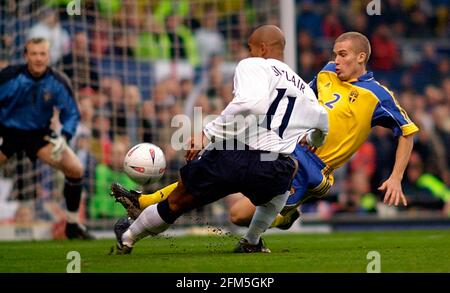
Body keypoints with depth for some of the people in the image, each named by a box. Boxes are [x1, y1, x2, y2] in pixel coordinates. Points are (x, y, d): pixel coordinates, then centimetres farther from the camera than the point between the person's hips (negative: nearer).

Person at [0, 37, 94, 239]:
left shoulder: (58, 82, -13)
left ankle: (72, 224, 4)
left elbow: (71, 114, -3)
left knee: (75, 169, -12)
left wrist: (63, 138, -20)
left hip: (39, 133, 2)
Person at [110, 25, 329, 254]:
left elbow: (250, 103, -16)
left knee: (175, 203, 20)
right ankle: (252, 242, 42)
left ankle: (127, 237, 41)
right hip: (274, 172, 4)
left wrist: (207, 133, -14)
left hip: (234, 157, -4)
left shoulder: (253, 66, 4)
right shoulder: (305, 90, 21)